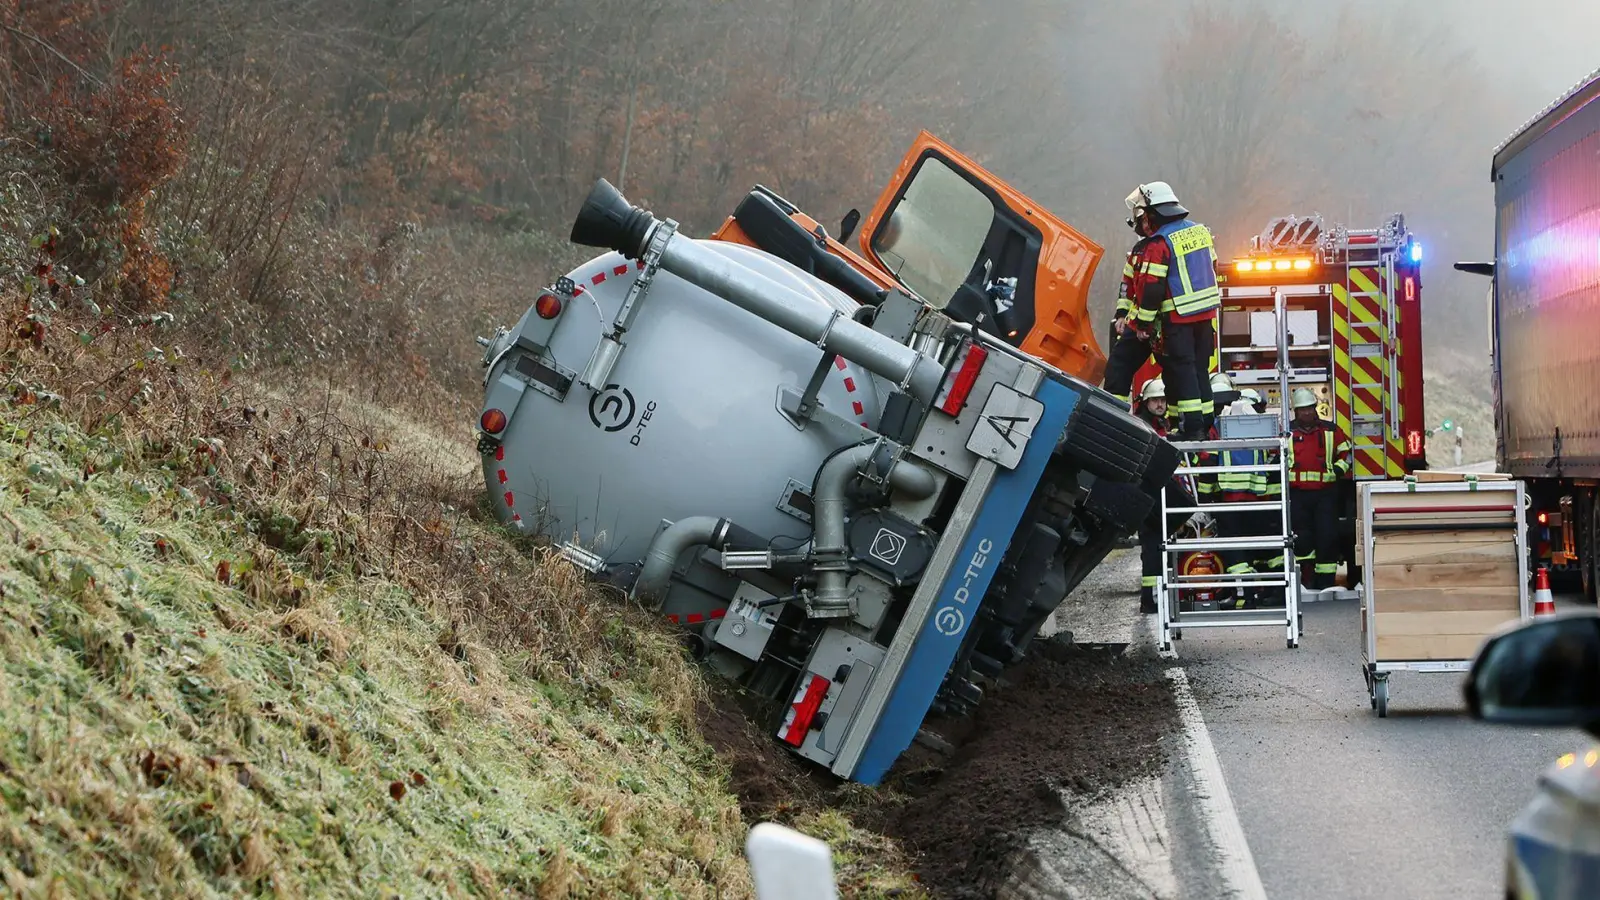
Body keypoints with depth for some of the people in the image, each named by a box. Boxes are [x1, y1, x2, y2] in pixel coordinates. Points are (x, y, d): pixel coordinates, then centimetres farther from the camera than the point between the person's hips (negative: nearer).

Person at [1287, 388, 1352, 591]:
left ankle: (1326, 580, 3)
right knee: (1302, 536, -4)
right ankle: (1307, 578, 5)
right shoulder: (1287, 432, 7)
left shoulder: (1330, 430, 8)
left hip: (1326, 492, 0)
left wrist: (1338, 471, -2)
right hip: (1297, 493, 0)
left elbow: (1345, 453, 14)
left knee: (1328, 535, -4)